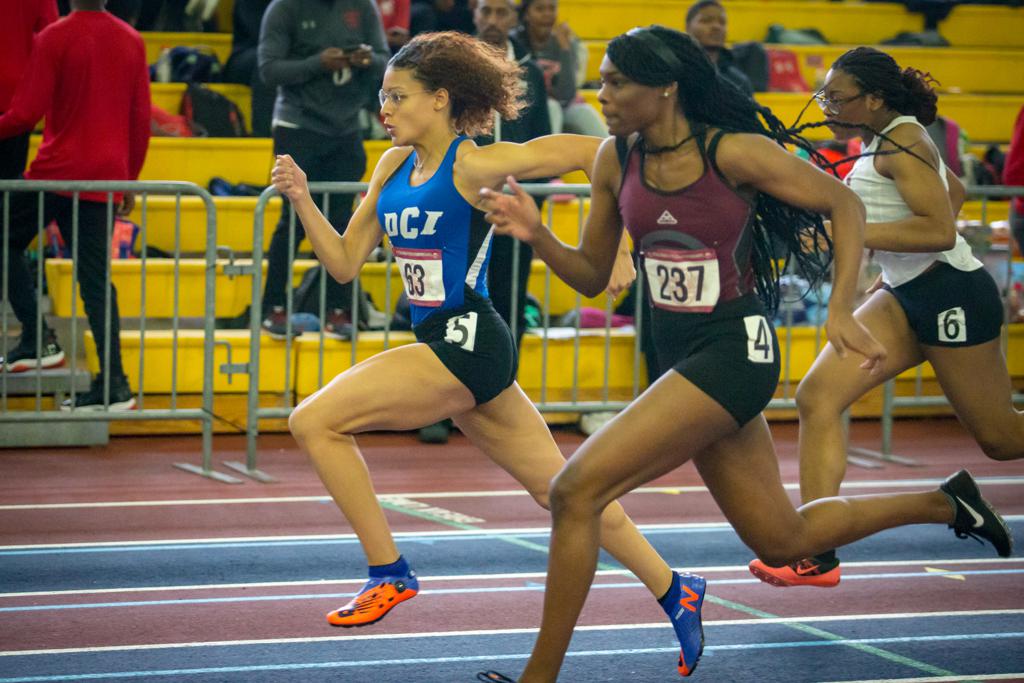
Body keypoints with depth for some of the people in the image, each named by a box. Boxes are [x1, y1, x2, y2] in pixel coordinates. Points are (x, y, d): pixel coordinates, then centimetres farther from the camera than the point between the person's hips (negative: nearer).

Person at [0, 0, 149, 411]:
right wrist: (129, 180, 18)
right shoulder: (131, 42, 7)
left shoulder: (54, 38, -9)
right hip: (105, 178, 5)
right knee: (97, 279, 6)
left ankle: (38, 340, 7)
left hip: (57, 171, -5)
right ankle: (114, 385, 1)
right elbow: (141, 119, 10)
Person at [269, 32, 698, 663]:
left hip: (465, 345, -8)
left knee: (314, 421, -11)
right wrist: (302, 200, -1)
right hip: (444, 346, 8)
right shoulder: (394, 166, 11)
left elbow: (596, 153, -11)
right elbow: (345, 263, 11)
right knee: (555, 485, 14)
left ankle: (390, 573, -4)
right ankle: (672, 590, 22)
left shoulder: (475, 165, -12)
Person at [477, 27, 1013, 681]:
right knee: (783, 540, 17)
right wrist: (536, 234, -8)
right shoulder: (617, 159, 2)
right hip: (680, 352, 8)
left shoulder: (734, 152, -15)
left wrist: (841, 311, -12)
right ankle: (944, 502, 37)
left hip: (734, 350, -8)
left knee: (576, 490, -18)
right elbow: (591, 275, 10)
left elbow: (845, 205, -5)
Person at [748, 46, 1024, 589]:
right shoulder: (883, 140, 11)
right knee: (817, 396, -7)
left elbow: (940, 229, -27)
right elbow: (954, 189, 27)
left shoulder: (901, 142, -16)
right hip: (904, 297, 9)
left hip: (950, 294, -9)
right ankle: (817, 554, -10)